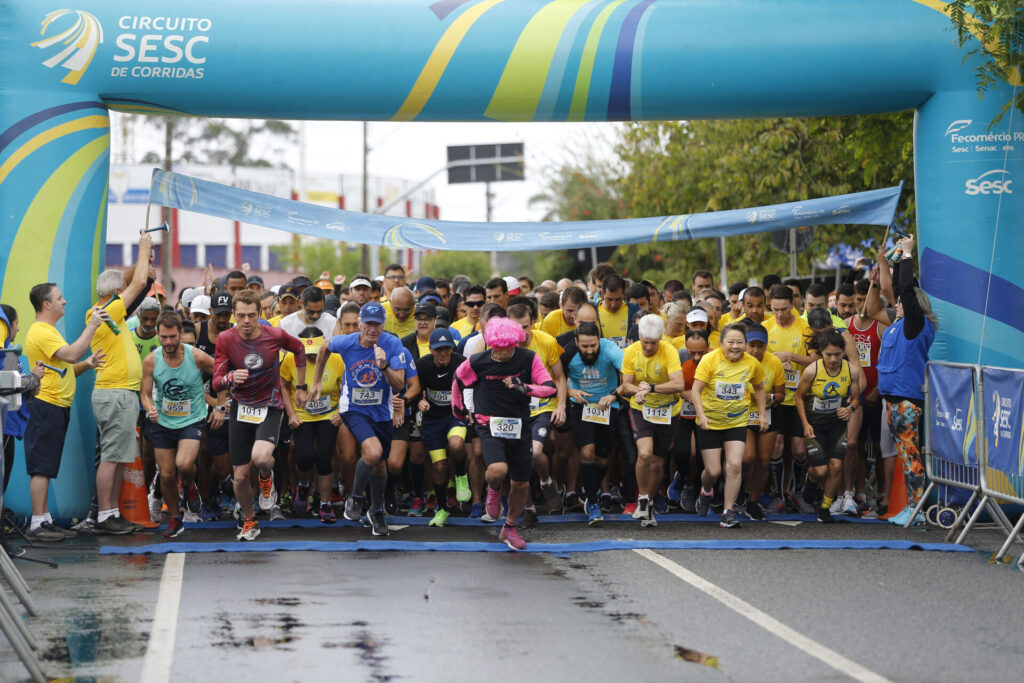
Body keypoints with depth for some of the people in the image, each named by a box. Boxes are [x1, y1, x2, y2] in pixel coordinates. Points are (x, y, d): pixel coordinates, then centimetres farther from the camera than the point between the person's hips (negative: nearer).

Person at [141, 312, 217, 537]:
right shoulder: (151, 361, -8)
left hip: (192, 421, -2)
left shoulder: (197, 357, -13)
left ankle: (190, 486, 10)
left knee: (184, 464, -26)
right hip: (162, 423, 2)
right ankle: (175, 519, 27)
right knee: (167, 475, 3)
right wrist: (150, 408, -20)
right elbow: (146, 393, -1)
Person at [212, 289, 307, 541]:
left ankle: (267, 478, 9)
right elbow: (216, 383, -11)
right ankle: (249, 521, 30)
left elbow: (298, 348, 11)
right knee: (240, 475, 2)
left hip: (270, 407, -2)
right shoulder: (226, 339, -10)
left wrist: (301, 386, 13)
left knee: (260, 457, -29)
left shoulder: (275, 335, -11)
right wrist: (231, 378, -34)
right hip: (241, 409, 2)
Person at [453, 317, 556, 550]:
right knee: (498, 470, -28)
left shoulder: (528, 359, -7)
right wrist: (458, 408, 18)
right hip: (490, 426, -2)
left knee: (521, 485, 8)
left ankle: (509, 527, 34)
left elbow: (550, 388, -11)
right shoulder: (477, 362, -9)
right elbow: (458, 380, 12)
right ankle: (494, 489, 11)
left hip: (519, 428, 2)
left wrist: (525, 388, -27)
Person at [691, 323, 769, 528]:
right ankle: (706, 492, 35)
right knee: (713, 470, 0)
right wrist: (701, 414, -26)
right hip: (710, 423, -2)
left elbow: (759, 388, 16)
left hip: (737, 422, 2)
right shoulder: (710, 360, -12)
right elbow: (695, 390, -12)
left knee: (735, 465, -14)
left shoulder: (752, 363, -3)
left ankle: (728, 511, -5)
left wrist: (762, 414, 9)